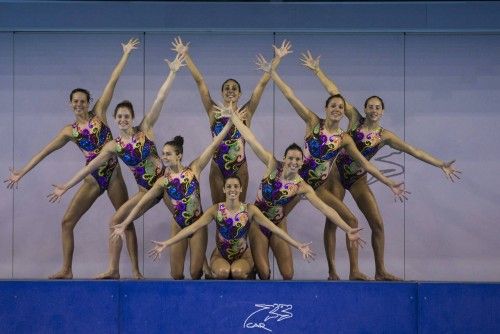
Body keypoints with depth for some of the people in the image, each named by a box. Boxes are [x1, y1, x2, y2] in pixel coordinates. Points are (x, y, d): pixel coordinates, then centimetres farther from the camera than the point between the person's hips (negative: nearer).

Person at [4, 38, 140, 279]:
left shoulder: (99, 113, -1)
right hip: (92, 180, 3)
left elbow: (112, 81, -1)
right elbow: (45, 151, 6)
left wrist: (126, 54, 1)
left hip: (113, 175, -3)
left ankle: (135, 270, 2)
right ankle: (66, 270, 5)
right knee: (67, 221, -2)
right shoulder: (70, 131, 5)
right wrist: (21, 173, 4)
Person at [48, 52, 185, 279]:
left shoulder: (145, 129, -5)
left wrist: (173, 72, -14)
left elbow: (160, 99, -10)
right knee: (116, 221, -4)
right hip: (146, 190, 3)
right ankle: (113, 270, 3)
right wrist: (65, 187, 0)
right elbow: (90, 167, 2)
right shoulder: (113, 146, 0)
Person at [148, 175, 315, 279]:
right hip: (221, 255, 0)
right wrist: (166, 244, -22)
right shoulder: (216, 210, -9)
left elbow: (274, 228, -13)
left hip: (243, 255, 0)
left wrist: (298, 246, -20)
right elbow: (192, 228, -14)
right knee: (223, 272, -34)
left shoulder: (250, 210, -10)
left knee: (237, 271, -34)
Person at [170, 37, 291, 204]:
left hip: (239, 167, 0)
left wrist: (277, 58, -7)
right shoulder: (214, 112, -2)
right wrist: (185, 55, -8)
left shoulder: (246, 113, -2)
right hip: (217, 168, 0)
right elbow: (199, 81, -5)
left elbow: (262, 83, -5)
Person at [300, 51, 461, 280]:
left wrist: (440, 165, -9)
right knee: (332, 220, -6)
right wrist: (317, 70, -4)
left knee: (377, 223, -3)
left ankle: (380, 271, 7)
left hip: (358, 179, 2)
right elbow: (334, 93, -4)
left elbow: (414, 151, -4)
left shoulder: (385, 136, -1)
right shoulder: (355, 119, -3)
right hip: (337, 173, -2)